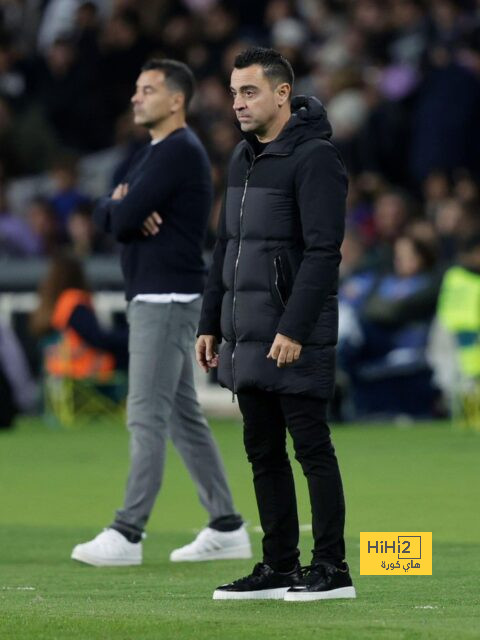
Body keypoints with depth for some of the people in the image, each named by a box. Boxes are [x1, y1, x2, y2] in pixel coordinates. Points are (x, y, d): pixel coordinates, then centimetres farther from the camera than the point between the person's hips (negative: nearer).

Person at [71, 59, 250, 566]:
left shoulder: (178, 151, -14)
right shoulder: (154, 152, 19)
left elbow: (122, 218, -20)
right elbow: (104, 215, 15)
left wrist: (123, 209, 2)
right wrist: (125, 210, -7)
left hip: (167, 300, -10)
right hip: (152, 299, 10)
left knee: (147, 416, -11)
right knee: (183, 416, 11)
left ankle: (127, 534, -12)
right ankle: (226, 529, 14)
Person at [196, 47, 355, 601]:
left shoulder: (313, 157, -12)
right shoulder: (243, 157, 16)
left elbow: (323, 251, -18)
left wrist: (294, 329, -23)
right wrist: (210, 323, 16)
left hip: (294, 340, -8)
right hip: (247, 337, 9)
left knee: (311, 447, -4)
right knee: (263, 452, 10)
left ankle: (331, 569, 1)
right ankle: (278, 567, 15)